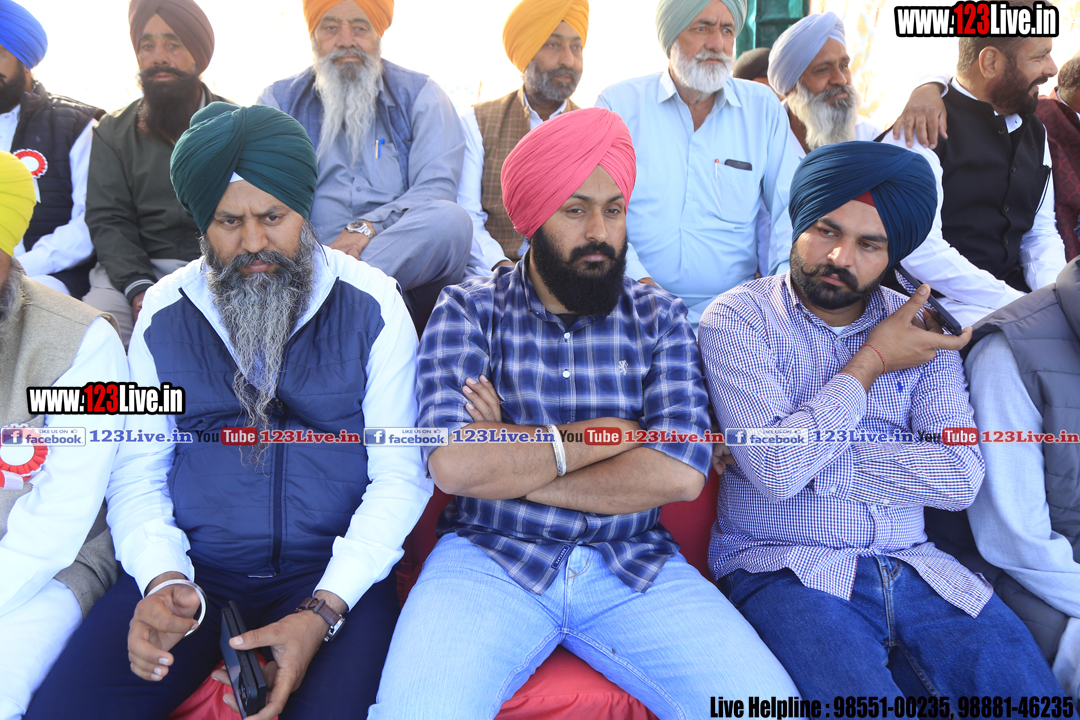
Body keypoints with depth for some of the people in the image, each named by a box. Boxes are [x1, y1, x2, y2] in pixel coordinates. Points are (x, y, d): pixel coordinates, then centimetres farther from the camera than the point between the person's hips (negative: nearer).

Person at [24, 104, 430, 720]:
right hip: (194, 570, 2)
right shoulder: (164, 312, 6)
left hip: (332, 573, -2)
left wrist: (323, 611, -17)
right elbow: (138, 471, 8)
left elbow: (399, 477, -5)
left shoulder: (372, 305, -3)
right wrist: (162, 580, -12)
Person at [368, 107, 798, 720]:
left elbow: (680, 472, -8)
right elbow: (454, 463, -14)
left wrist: (510, 467, -9)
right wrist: (601, 435, -7)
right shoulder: (468, 311, 3)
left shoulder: (660, 317, 7)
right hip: (490, 556, -2)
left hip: (635, 565, 3)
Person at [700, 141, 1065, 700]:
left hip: (911, 566, 4)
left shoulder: (917, 330, 9)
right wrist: (872, 360, -7)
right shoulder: (739, 318, -4)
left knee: (1029, 692, -12)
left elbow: (961, 477, -2)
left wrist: (809, 459, -11)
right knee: (865, 703, -27)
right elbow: (775, 472, -16)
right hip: (781, 567, -4)